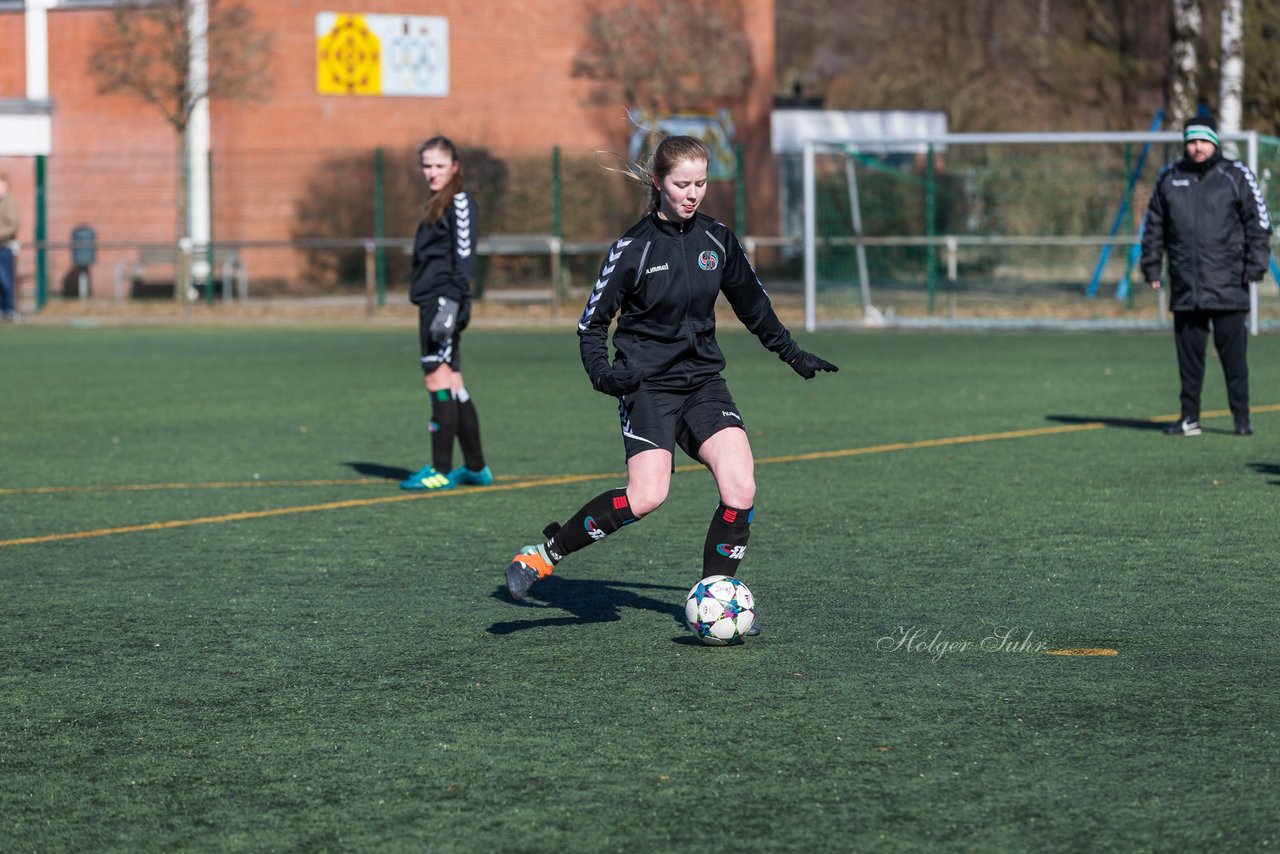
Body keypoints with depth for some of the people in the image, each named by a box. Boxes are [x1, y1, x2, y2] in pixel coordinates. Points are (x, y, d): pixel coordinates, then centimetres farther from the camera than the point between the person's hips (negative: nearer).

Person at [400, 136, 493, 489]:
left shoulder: (460, 202, -7)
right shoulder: (438, 205, 21)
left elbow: (464, 256, -15)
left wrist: (451, 302, -23)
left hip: (445, 299, -10)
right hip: (432, 302, 10)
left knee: (439, 379, -11)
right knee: (452, 385, 12)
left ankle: (441, 470, -11)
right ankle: (476, 467, 17)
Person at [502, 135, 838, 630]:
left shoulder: (717, 240, 5)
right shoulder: (635, 247, -8)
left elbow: (753, 305, 22)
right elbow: (593, 320, -2)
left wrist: (792, 353, 25)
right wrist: (600, 371, -18)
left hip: (703, 380, 5)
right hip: (648, 384, -5)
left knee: (741, 487, -15)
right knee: (646, 497, -22)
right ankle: (544, 555, -6)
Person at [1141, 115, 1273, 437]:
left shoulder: (1236, 176, 1)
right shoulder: (1169, 179, 11)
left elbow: (1259, 224, 1)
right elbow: (1154, 226, 17)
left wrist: (1255, 267, -6)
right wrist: (1151, 267, 12)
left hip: (1228, 287, -3)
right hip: (1185, 287, 3)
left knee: (1233, 353, -2)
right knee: (1188, 353, 6)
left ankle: (1242, 417, 4)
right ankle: (1190, 417, 12)